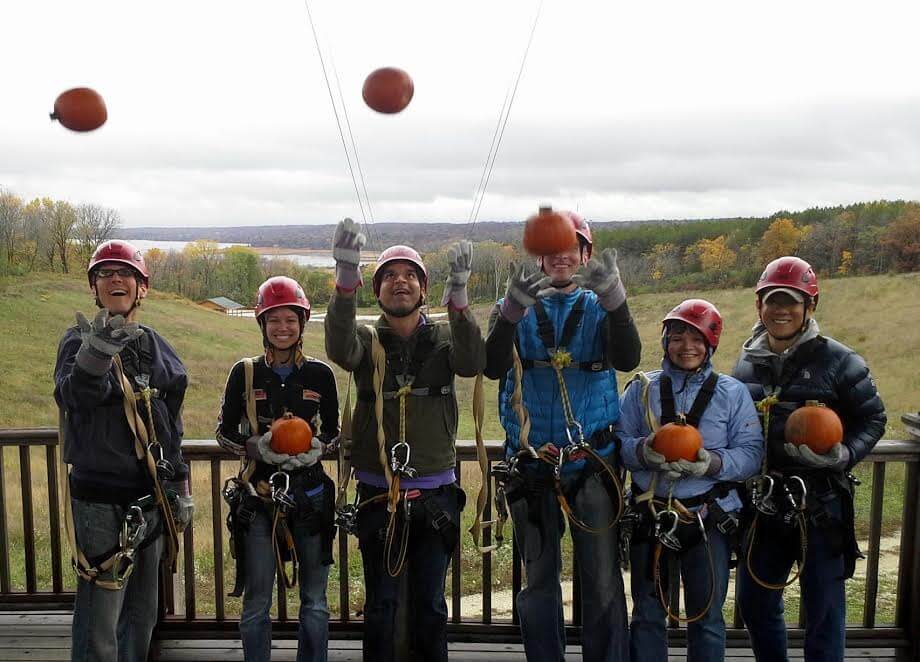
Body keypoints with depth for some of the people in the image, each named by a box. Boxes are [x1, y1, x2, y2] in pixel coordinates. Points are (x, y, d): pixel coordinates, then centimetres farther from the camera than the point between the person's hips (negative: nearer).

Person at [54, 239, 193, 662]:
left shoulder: (156, 347, 10)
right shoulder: (80, 339, -8)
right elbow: (73, 395, -31)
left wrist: (180, 491, 16)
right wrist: (95, 353, -51)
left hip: (152, 500, 6)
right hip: (102, 503, -6)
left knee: (142, 616, 18)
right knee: (99, 628, -3)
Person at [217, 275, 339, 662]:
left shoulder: (320, 374, 2)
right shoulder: (245, 372, 1)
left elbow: (333, 431, 10)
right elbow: (224, 431, 5)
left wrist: (316, 448, -11)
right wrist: (256, 446, -14)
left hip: (310, 493, 1)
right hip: (258, 494, 0)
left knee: (314, 600, 10)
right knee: (256, 602, 7)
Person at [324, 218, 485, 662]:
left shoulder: (444, 338, 2)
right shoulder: (367, 340, 0)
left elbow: (472, 363, -20)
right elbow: (340, 348, -23)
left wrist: (458, 295, -35)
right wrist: (346, 279, -39)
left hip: (435, 493, 1)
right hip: (377, 493, 0)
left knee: (429, 603, 13)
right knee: (380, 603, 11)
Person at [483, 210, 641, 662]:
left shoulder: (600, 308, 4)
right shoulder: (515, 308, 3)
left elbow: (628, 359, -16)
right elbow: (493, 367, -15)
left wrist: (614, 299, -32)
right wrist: (513, 309, -30)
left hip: (593, 461, 0)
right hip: (531, 463, 1)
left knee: (603, 581, 2)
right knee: (539, 580, 13)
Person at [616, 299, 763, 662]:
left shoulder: (732, 392, 2)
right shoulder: (641, 389, 4)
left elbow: (751, 452, -3)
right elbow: (619, 442, 0)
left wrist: (713, 463, -21)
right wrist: (645, 451, -21)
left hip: (709, 519, -1)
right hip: (651, 517, 1)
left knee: (706, 617, 12)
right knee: (647, 614, 14)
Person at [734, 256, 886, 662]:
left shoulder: (836, 361, -6)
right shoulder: (746, 363, 8)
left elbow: (872, 418, -1)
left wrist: (845, 455, -18)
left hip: (820, 502, -4)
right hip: (763, 502, 5)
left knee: (823, 608, 7)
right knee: (753, 602, 15)